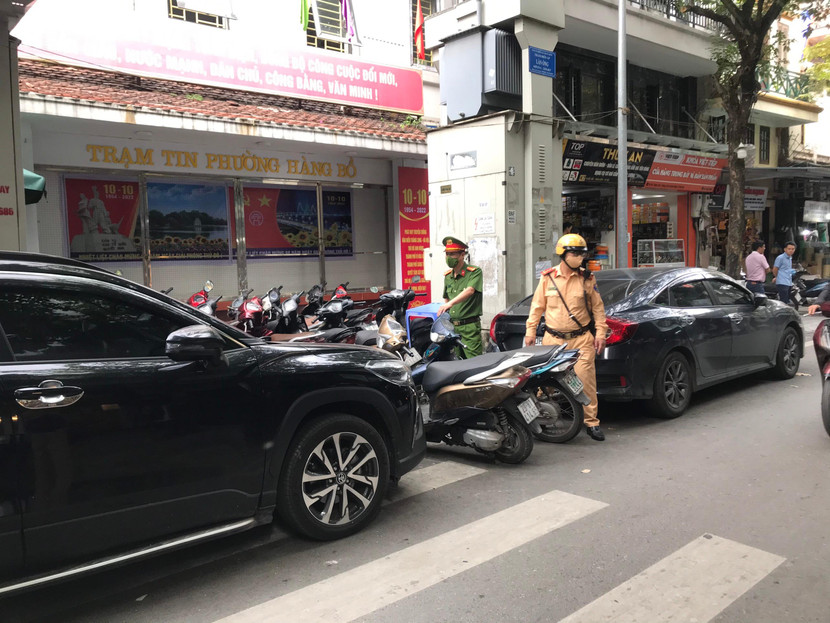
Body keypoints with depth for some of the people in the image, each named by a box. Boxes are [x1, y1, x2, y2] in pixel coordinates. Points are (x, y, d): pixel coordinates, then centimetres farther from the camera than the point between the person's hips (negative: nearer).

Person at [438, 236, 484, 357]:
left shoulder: (475, 272, -6)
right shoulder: (447, 276, 16)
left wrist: (450, 303, -38)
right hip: (451, 327, 6)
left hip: (470, 327, -6)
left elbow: (470, 290, -24)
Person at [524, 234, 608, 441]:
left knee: (586, 380, -4)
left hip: (581, 339, 0)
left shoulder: (587, 279, 3)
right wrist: (530, 331, 7)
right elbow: (537, 306, 10)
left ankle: (591, 422, 7)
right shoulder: (548, 277, 4)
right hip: (553, 339, 1)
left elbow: (598, 308, 9)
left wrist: (600, 333, 2)